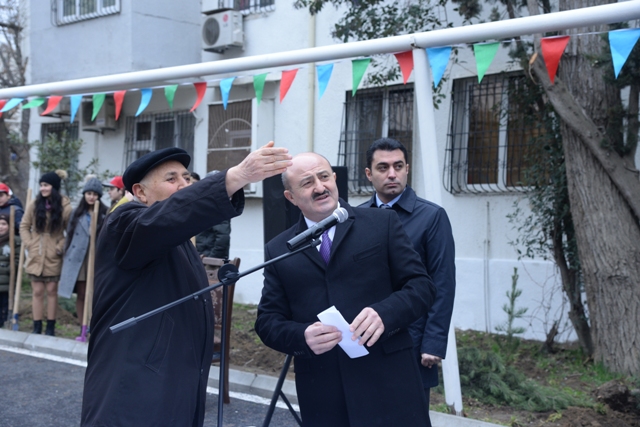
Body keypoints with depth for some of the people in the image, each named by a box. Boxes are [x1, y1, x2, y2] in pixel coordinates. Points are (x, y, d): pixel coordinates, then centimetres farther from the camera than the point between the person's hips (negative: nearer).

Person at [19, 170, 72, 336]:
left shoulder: (65, 207, -7)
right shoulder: (34, 205, 0)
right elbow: (24, 226, 7)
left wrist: (61, 247, -10)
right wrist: (29, 245, -3)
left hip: (54, 258, -2)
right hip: (36, 257, 2)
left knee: (51, 291, 6)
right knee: (37, 291, 6)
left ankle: (51, 327, 15)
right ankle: (37, 327, 12)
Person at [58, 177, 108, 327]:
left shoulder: (105, 213, -1)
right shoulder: (76, 213, 10)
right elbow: (69, 235, 14)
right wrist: (66, 255, 13)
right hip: (78, 259, 3)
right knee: (81, 295, 7)